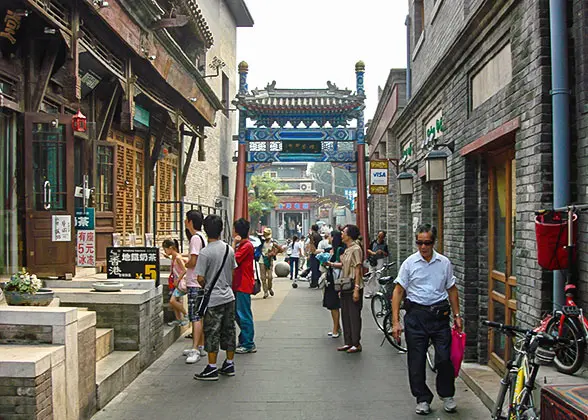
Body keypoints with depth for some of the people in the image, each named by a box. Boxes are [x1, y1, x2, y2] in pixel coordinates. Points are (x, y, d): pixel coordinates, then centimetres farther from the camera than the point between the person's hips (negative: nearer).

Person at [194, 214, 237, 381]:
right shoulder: (229, 249, 3)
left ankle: (212, 369, 7)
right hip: (229, 296, 6)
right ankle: (229, 365, 22)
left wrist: (206, 287, 4)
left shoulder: (205, 253, -16)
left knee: (212, 333, 1)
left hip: (213, 299, -6)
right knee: (229, 330, 13)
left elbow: (200, 278, -16)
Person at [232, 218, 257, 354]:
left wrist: (234, 244, -15)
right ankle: (244, 341, 25)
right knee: (237, 314, 15)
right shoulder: (241, 244, 16)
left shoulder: (247, 245, -15)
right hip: (238, 285, 10)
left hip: (244, 285, -10)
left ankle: (248, 345, 3)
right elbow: (234, 262, 17)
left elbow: (233, 260, -20)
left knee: (244, 315, -4)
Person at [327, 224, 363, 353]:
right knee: (345, 315, 13)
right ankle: (348, 342, 22)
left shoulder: (355, 249, -14)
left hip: (353, 288, -10)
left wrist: (356, 289, -21)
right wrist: (331, 264, 5)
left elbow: (358, 269, -18)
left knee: (354, 316, -1)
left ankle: (356, 344, 8)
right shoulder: (347, 249, 14)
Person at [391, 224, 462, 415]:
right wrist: (395, 321, -8)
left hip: (440, 313, 1)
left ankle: (447, 395, 24)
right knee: (417, 360, 4)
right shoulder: (409, 263, -2)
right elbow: (398, 291, -2)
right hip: (416, 315, -1)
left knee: (444, 358, 0)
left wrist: (457, 315, 12)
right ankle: (422, 399, 20)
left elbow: (452, 290, 15)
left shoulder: (444, 262, 4)